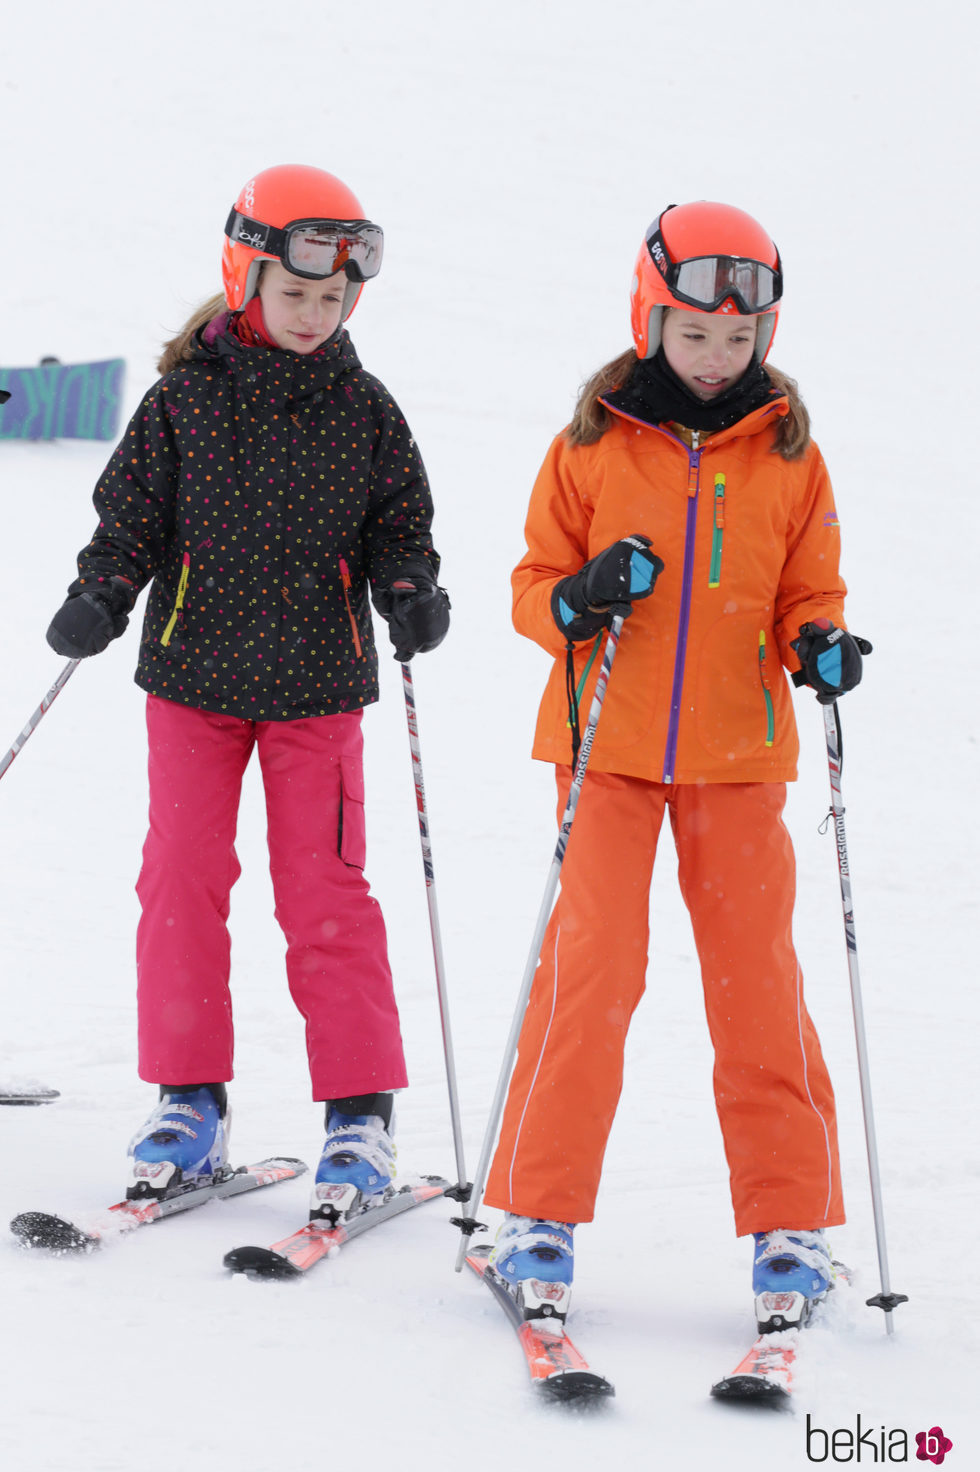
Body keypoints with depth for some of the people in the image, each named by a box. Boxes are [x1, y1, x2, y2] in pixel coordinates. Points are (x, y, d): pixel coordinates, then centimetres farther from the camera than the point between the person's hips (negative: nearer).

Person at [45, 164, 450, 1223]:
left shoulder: (363, 411, 3)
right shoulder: (185, 398, -1)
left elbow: (397, 523, 9)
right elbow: (132, 513, 4)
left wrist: (409, 592, -10)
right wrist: (99, 597, -11)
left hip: (319, 681, 0)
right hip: (195, 670, 0)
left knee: (324, 892, -3)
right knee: (182, 880, 0)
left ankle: (361, 1114, 3)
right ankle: (189, 1103, 10)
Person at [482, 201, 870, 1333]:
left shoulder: (789, 455, 6)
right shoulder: (591, 445, 2)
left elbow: (805, 594, 11)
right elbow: (534, 582, 6)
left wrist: (819, 645, -10)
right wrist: (576, 603, -16)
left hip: (737, 751, 1)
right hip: (608, 747, -1)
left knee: (757, 979, 0)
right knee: (590, 965, -8)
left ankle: (789, 1223, 9)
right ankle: (541, 1216, 2)